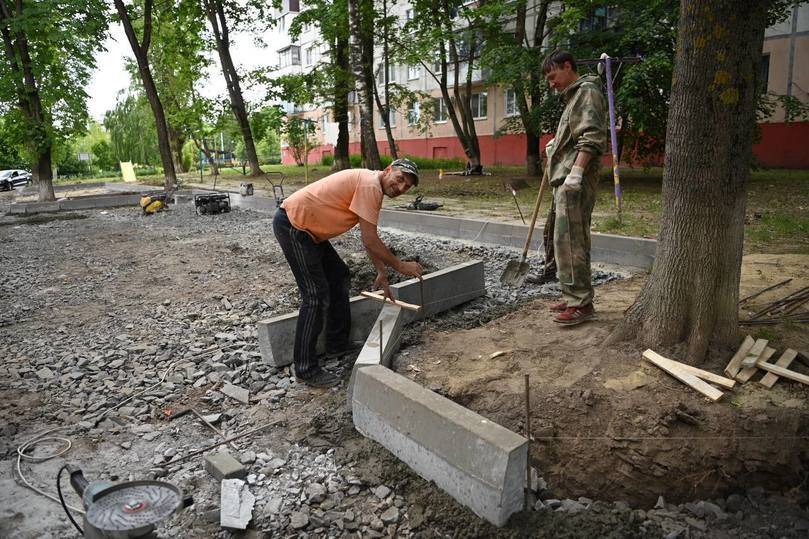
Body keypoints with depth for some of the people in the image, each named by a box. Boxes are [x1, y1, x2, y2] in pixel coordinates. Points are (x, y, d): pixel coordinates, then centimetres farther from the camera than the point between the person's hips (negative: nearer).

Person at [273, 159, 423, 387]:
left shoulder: (372, 187, 13)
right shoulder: (370, 184, -18)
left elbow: (369, 239, 20)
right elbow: (370, 241, -19)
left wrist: (382, 273, 21)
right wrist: (400, 266, -8)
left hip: (306, 228, 11)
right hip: (292, 224, -11)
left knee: (339, 276, 18)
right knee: (316, 296, -11)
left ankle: (338, 343, 29)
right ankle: (306, 369, -2)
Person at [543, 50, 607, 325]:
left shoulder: (587, 91, -4)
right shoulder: (574, 96, 25)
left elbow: (592, 137, -18)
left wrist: (576, 172, -25)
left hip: (575, 181, -10)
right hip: (565, 179, 10)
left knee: (569, 241, -12)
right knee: (572, 240, 11)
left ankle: (580, 302, -8)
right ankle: (574, 296, 18)